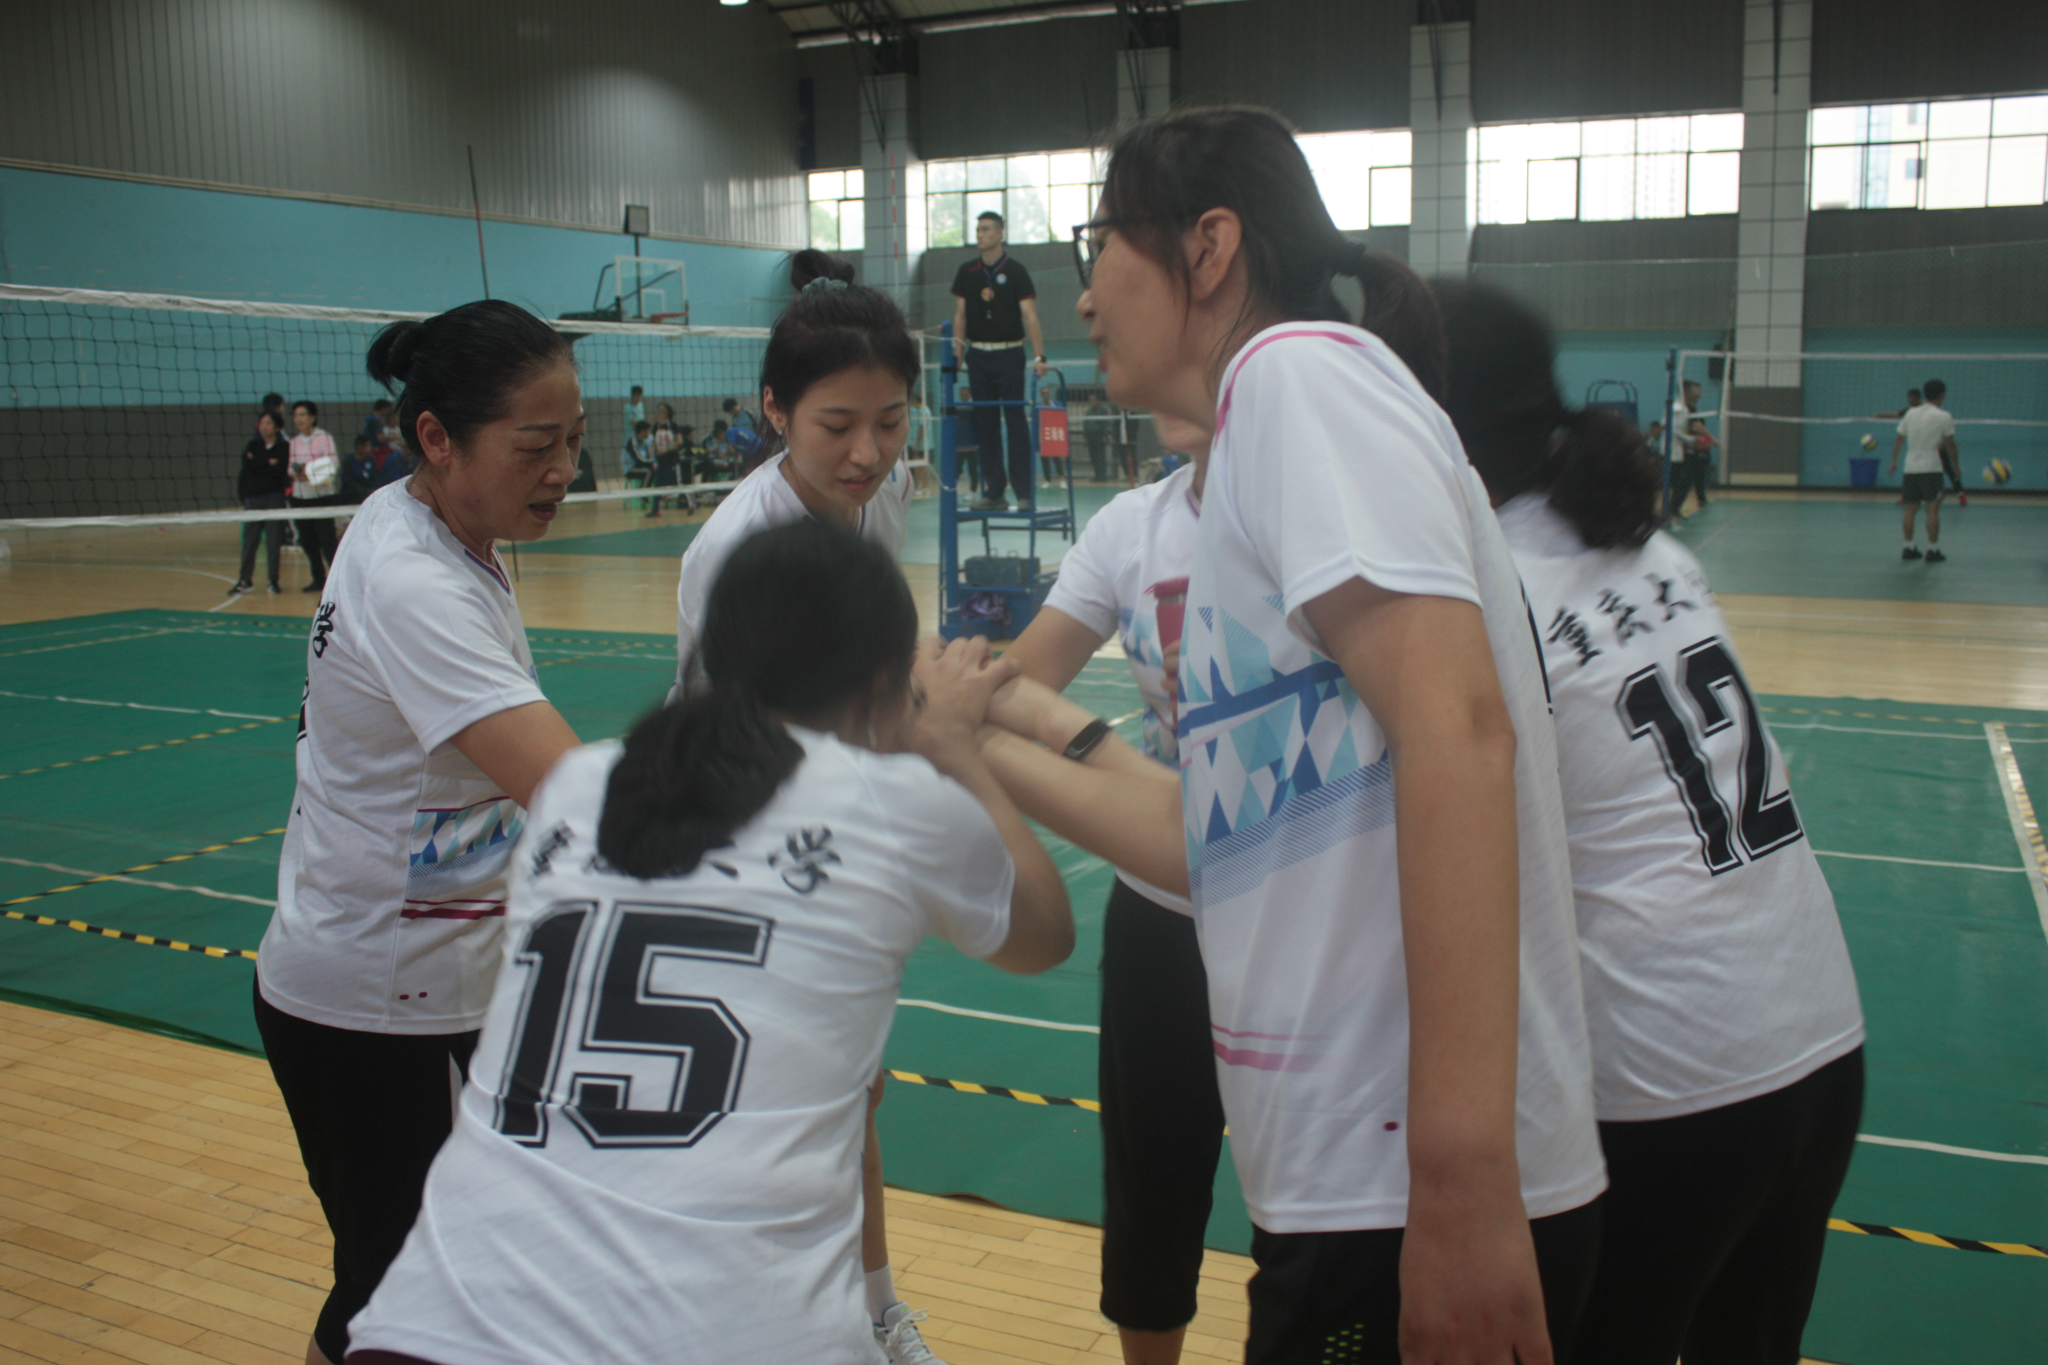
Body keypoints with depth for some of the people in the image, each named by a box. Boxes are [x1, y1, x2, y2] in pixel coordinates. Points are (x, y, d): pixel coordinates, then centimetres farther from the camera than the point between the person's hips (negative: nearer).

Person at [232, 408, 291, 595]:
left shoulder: (284, 447, 2)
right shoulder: (253, 445, 12)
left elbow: (281, 470, -11)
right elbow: (248, 464, -5)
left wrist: (258, 464, -6)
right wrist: (269, 463, -8)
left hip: (275, 497, -3)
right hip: (253, 496, 3)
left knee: (273, 540, -1)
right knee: (249, 538, 3)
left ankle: (273, 581, 7)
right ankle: (245, 580, 10)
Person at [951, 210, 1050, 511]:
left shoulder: (1015, 271, -3)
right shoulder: (966, 272, 8)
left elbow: (1029, 315, -8)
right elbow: (960, 314, 11)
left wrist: (1039, 356, -17)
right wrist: (958, 350, 0)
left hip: (1009, 354, -4)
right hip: (978, 354, 4)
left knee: (1016, 423, -5)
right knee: (985, 424, 5)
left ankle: (1024, 493, -2)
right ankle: (993, 492, 10)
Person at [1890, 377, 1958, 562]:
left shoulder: (1911, 414, 9)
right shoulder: (1944, 416, -4)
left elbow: (1898, 440, 14)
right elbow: (1950, 445, -3)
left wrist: (1894, 462, 24)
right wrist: (1956, 466, 7)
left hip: (1910, 468, 5)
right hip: (1931, 468, -5)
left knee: (1911, 509, 10)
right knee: (1933, 509, -3)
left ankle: (1909, 548, 13)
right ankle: (1933, 550, -4)